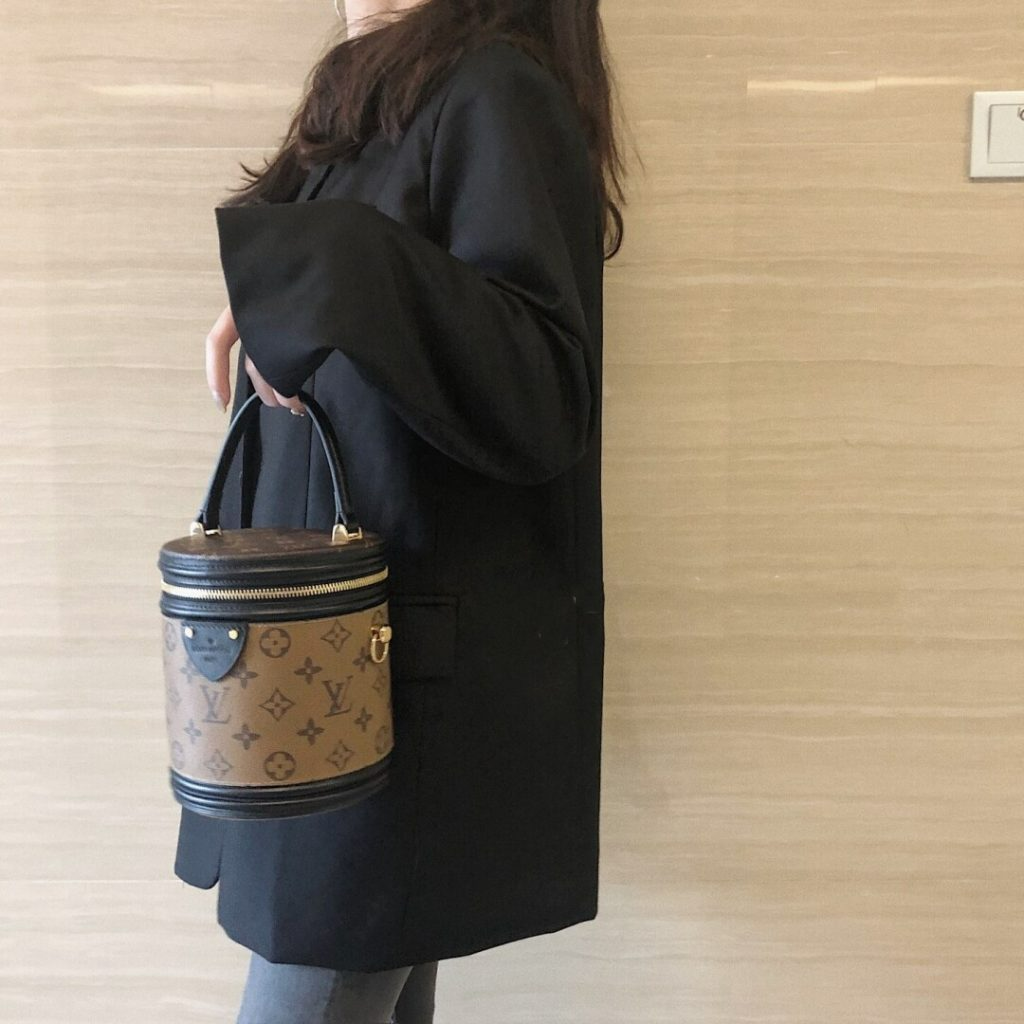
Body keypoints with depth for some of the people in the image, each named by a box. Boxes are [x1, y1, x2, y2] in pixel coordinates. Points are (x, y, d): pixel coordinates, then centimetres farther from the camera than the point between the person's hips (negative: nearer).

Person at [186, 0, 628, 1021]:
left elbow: (543, 399, -21)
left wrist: (339, 277, -29)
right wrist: (272, 299, 6)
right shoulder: (369, 105, 17)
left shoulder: (498, 95, -10)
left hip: (421, 656, -8)